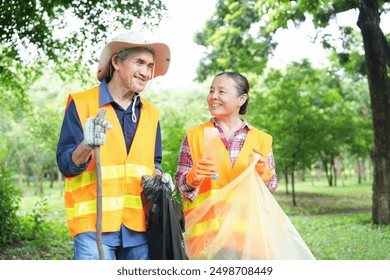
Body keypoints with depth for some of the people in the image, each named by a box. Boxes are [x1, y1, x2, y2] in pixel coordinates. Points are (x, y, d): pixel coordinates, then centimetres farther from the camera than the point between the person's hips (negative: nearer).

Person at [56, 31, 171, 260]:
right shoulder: (81, 103, -1)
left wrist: (158, 178, 1)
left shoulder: (151, 113, 15)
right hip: (94, 223, -5)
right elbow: (66, 165, -4)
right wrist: (87, 145, -24)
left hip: (139, 224, 5)